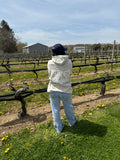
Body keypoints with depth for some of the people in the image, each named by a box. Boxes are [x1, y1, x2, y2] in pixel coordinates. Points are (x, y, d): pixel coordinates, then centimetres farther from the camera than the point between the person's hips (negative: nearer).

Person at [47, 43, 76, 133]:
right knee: (68, 107, 23)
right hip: (65, 89, 0)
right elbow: (69, 73, 5)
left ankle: (59, 128, 35)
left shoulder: (50, 63, -7)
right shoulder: (69, 62, -7)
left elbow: (50, 74, 4)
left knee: (55, 110, 17)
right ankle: (72, 122, 49)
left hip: (53, 90, 0)